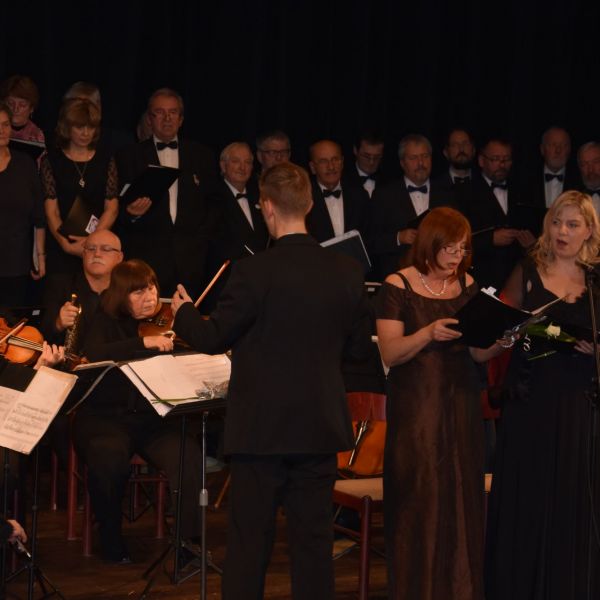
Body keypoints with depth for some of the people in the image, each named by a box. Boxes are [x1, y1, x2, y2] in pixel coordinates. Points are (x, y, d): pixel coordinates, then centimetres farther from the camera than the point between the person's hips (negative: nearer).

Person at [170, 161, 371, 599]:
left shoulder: (254, 272, -15)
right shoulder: (346, 271, -2)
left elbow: (212, 339, -7)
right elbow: (360, 345, 7)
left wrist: (183, 312, 13)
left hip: (262, 428, -4)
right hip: (320, 428, 4)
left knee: (249, 544, 5)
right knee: (314, 540, 10)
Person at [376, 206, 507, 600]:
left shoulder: (468, 286, 9)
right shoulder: (399, 287, -5)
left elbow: (478, 352, 8)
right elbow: (390, 353, -11)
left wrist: (499, 342, -12)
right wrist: (429, 334, -25)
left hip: (461, 405, 4)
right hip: (416, 408, -4)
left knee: (463, 500, 4)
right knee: (419, 502, -4)